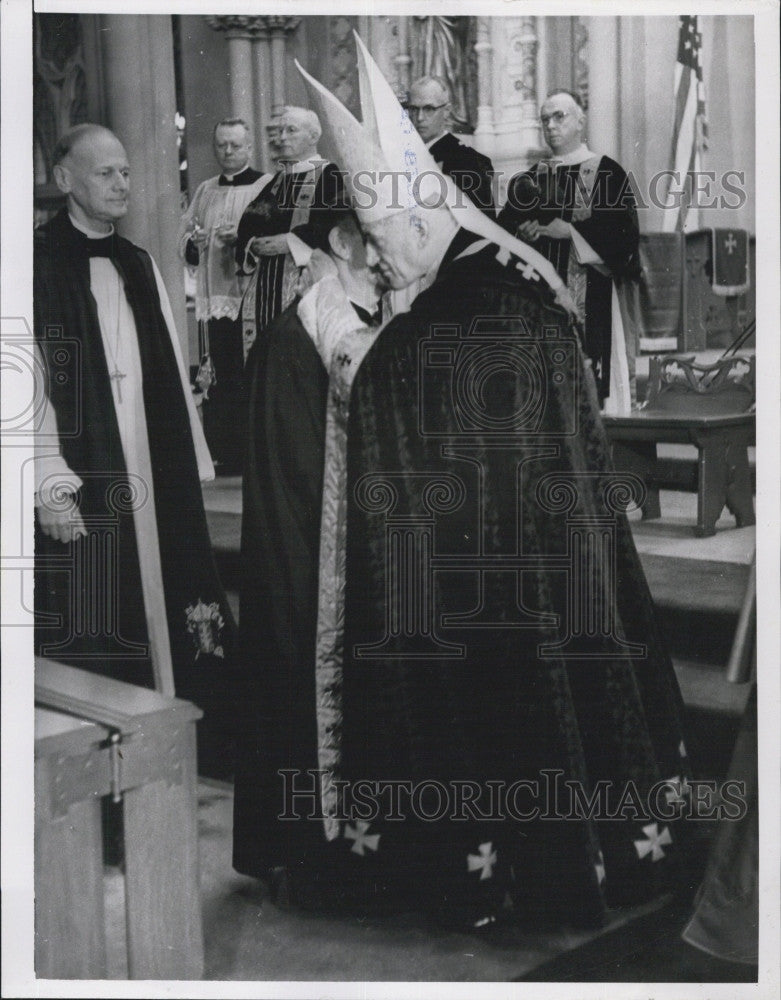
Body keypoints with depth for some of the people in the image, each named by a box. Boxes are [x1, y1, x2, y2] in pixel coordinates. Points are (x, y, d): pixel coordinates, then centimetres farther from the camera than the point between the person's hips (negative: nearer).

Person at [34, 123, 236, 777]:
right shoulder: (41, 263, -5)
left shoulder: (139, 266, 14)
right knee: (88, 626, -2)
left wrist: (194, 463, 10)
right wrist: (51, 484, -18)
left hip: (154, 476, 6)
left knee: (163, 612, 8)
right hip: (79, 478, -5)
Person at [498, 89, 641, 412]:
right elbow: (502, 230, 11)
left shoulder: (606, 172, 3)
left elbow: (622, 233, -7)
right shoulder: (531, 179, 17)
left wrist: (568, 230, -12)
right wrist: (522, 233, -10)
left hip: (590, 304, -4)